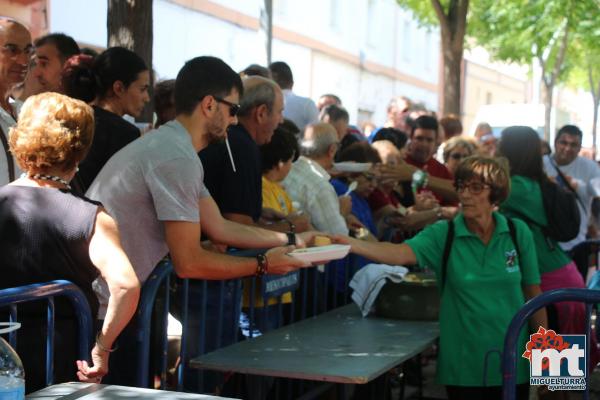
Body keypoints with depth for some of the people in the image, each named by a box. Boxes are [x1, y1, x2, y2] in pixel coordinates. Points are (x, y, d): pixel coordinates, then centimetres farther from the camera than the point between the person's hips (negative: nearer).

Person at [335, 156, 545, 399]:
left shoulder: (518, 232, -2)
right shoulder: (442, 234, -6)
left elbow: (533, 294, 2)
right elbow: (399, 254, -23)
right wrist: (347, 243, -40)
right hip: (464, 364, -1)